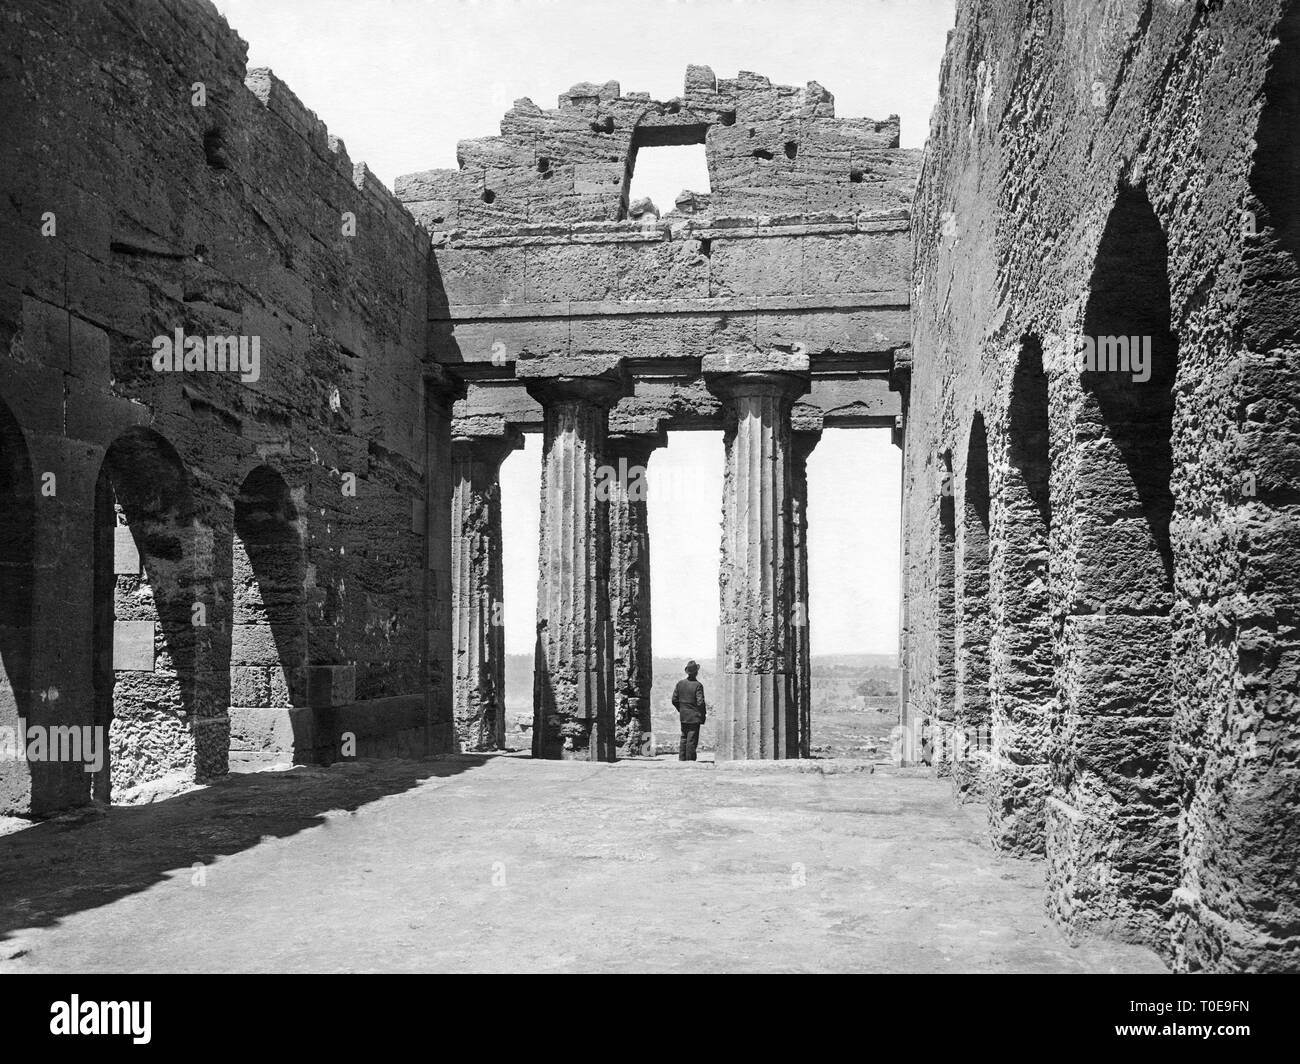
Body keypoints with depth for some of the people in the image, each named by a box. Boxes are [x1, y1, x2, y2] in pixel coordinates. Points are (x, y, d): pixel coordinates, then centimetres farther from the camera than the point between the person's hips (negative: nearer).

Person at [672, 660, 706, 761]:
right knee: (692, 739, 0)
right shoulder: (698, 685, -14)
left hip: (683, 716, 5)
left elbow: (674, 699, 4)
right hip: (695, 716, -5)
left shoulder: (680, 683, 2)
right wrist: (704, 713, -3)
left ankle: (681, 758, 15)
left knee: (684, 738, 15)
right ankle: (690, 760, 2)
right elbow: (700, 702, -17)